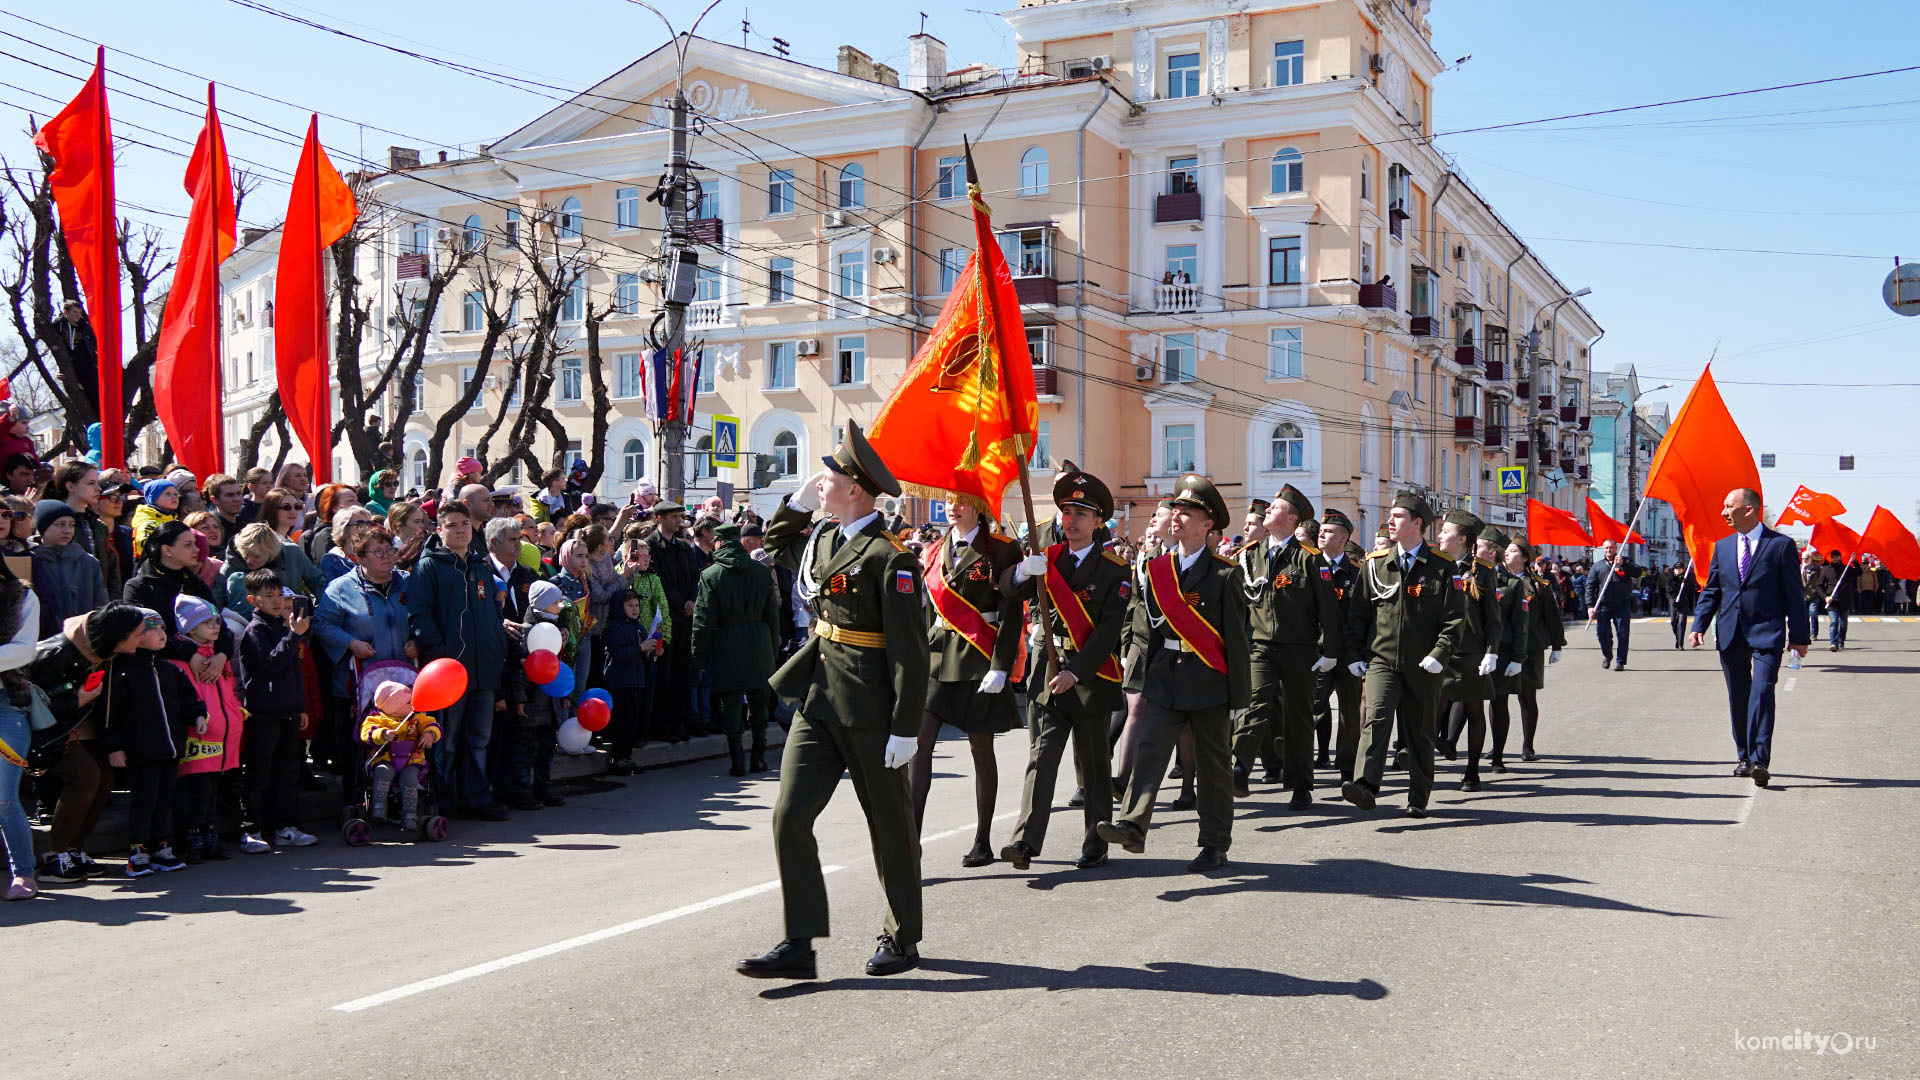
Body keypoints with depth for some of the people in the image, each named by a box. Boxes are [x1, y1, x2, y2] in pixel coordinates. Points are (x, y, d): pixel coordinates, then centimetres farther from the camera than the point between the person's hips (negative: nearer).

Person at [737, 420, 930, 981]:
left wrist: (905, 728, -19)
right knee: (790, 815, 0)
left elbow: (910, 651, -17)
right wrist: (800, 498, 13)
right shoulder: (822, 537, 8)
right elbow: (776, 541, 31)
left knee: (889, 824, 8)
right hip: (818, 700, 8)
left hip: (869, 710, -7)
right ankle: (798, 945, 5)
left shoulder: (889, 557, -16)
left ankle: (903, 939, 25)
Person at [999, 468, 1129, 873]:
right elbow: (1008, 591, -3)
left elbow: (1110, 628, -10)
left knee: (1094, 764, 7)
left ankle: (1096, 844, 17)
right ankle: (1026, 841, -13)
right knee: (1042, 755, -5)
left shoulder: (1114, 570, -2)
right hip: (1047, 671, 3)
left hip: (1091, 676, -2)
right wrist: (1022, 572, -26)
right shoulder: (1047, 559, 10)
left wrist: (1076, 672, -19)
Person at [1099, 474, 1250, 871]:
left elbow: (1236, 636, -5)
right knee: (1149, 749, -12)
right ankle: (1132, 825, -21)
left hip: (1210, 681, -3)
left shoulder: (1225, 574, -4)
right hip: (1164, 677, 3)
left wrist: (1236, 694, -7)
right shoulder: (1157, 569, 9)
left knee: (1213, 765, 6)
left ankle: (1215, 845, 15)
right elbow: (1143, 629, 10)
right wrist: (1137, 683, 6)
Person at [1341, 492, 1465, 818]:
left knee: (1420, 733, 8)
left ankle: (1418, 799, 18)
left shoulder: (1442, 567, 1)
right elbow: (1359, 613, 13)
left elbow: (1455, 618, -1)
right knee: (1376, 719, -19)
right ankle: (1365, 786, -29)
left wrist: (1439, 655, -12)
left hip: (1423, 666, -1)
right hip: (1381, 659, 1)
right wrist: (1355, 654, 6)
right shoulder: (1375, 564, 8)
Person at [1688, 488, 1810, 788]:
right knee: (1738, 697, 10)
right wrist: (1699, 626, 1)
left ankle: (1759, 761, -21)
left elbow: (1793, 593, 0)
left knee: (1762, 692, -17)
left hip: (1766, 632, -5)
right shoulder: (1722, 546, 12)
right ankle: (1745, 757, 21)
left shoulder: (1781, 545, -2)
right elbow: (1711, 590, 14)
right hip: (1731, 634, 5)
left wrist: (1798, 636, -1)